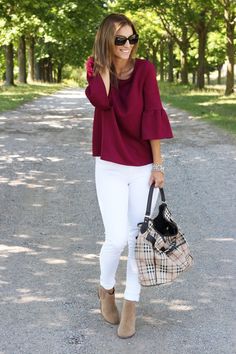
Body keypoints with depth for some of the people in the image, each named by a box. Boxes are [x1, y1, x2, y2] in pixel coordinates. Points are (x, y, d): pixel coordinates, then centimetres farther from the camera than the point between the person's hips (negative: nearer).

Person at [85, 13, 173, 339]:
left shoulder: (144, 70, -4)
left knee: (139, 239, 3)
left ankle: (130, 306, 19)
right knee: (117, 239, -9)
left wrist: (158, 165, -8)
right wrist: (104, 64, -14)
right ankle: (106, 289, 21)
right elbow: (102, 101, -22)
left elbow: (153, 115, -7)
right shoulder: (96, 69, 0)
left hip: (143, 167, 0)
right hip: (110, 168, 0)